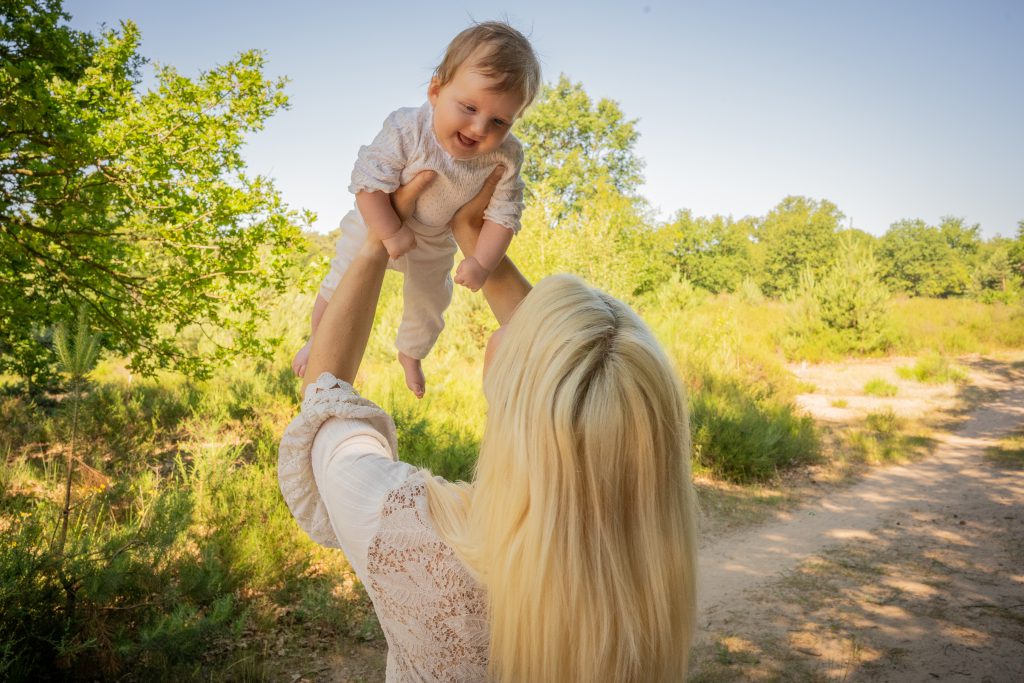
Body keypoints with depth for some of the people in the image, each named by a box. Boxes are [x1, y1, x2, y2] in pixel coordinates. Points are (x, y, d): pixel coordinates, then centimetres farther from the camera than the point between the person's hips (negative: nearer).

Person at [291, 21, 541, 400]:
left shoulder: (505, 158, -29)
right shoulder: (406, 130, -37)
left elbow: (503, 214, -20)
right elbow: (369, 181, -33)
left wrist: (481, 263, -29)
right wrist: (391, 233, -33)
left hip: (435, 243, 3)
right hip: (378, 225, -3)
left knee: (429, 305, 22)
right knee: (341, 286, 7)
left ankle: (410, 354, 56)